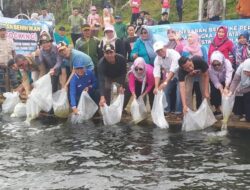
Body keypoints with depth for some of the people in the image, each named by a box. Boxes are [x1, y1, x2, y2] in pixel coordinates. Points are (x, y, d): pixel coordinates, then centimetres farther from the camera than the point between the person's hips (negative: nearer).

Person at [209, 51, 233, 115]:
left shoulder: (227, 63, -35)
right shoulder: (210, 68, -30)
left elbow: (228, 76, -46)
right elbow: (216, 82, -34)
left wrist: (226, 88, -59)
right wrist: (221, 89, -52)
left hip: (227, 82, -1)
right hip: (218, 83, 1)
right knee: (214, 93, -11)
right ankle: (217, 110, 11)